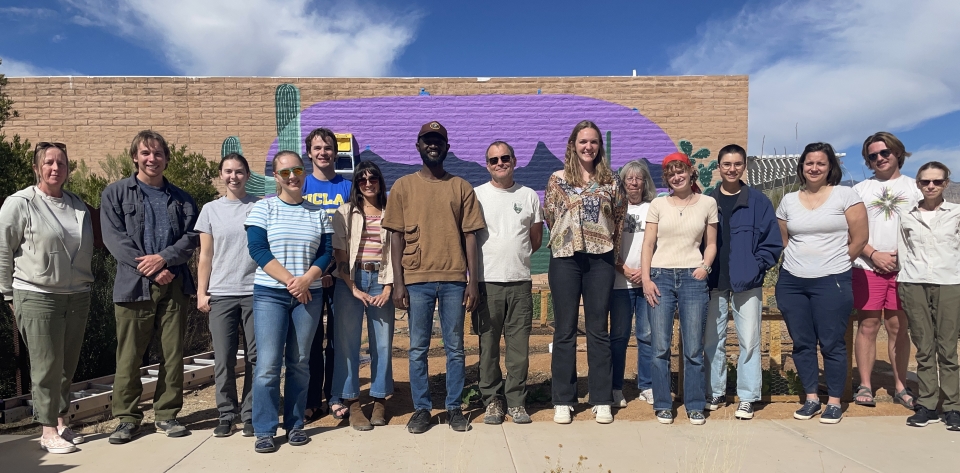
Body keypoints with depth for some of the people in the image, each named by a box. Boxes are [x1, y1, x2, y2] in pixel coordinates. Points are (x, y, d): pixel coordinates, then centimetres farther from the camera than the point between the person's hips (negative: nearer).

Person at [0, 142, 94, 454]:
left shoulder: (78, 206, 10)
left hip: (77, 296, 5)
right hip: (37, 297, -5)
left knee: (68, 365, 11)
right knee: (46, 366, -2)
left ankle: (62, 422, 24)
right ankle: (48, 431, 9)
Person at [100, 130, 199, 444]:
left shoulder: (181, 198, 14)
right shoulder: (115, 193, 7)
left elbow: (191, 236, 4)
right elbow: (114, 238, -4)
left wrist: (164, 258, -14)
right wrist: (152, 271, -11)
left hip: (174, 285, 2)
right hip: (134, 285, -2)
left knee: (173, 354, 5)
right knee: (129, 357, 1)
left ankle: (167, 414, 17)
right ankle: (127, 418, 15)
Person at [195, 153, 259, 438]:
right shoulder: (211, 210, 9)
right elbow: (205, 256, 9)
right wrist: (201, 292, 3)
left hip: (255, 292, -1)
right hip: (221, 294, 1)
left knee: (254, 357, 2)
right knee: (223, 359, 3)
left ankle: (250, 414, 13)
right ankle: (226, 414, 15)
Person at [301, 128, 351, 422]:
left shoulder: (347, 187, 5)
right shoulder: (300, 186, 6)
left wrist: (334, 268, -11)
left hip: (338, 273, 0)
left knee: (337, 336, 6)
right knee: (311, 337, 6)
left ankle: (335, 397, 18)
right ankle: (311, 400, 16)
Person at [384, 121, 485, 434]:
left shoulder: (461, 187, 7)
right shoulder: (403, 186, 5)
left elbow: (469, 236, 5)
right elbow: (397, 237, 3)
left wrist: (472, 281, -2)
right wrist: (398, 283, -4)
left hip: (454, 279, 1)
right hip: (417, 280, 0)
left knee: (455, 348, 7)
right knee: (418, 349, 6)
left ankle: (454, 407, 19)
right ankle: (421, 409, 18)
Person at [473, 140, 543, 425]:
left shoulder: (529, 196, 11)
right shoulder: (476, 195, 4)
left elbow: (536, 240, 15)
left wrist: (515, 257, 7)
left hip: (520, 281, 2)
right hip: (487, 281, -1)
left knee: (519, 346, 4)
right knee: (488, 345, 4)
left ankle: (517, 401, 15)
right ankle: (492, 400, 16)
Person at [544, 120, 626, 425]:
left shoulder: (611, 181, 8)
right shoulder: (557, 180, 4)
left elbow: (619, 220, 12)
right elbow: (550, 218, 9)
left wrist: (615, 255, 10)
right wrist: (566, 240, 9)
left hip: (600, 260, 1)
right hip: (565, 260, -1)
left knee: (599, 331, 6)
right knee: (564, 331, 3)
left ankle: (602, 401, 15)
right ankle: (563, 401, 12)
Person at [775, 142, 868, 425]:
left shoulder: (845, 195, -2)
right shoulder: (788, 201, 9)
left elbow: (859, 238, -3)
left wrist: (835, 264, 3)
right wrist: (799, 262, 9)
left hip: (831, 282, -4)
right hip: (791, 282, 4)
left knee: (832, 344, 2)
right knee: (802, 343, 9)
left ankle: (834, 402, 16)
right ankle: (811, 399, 22)